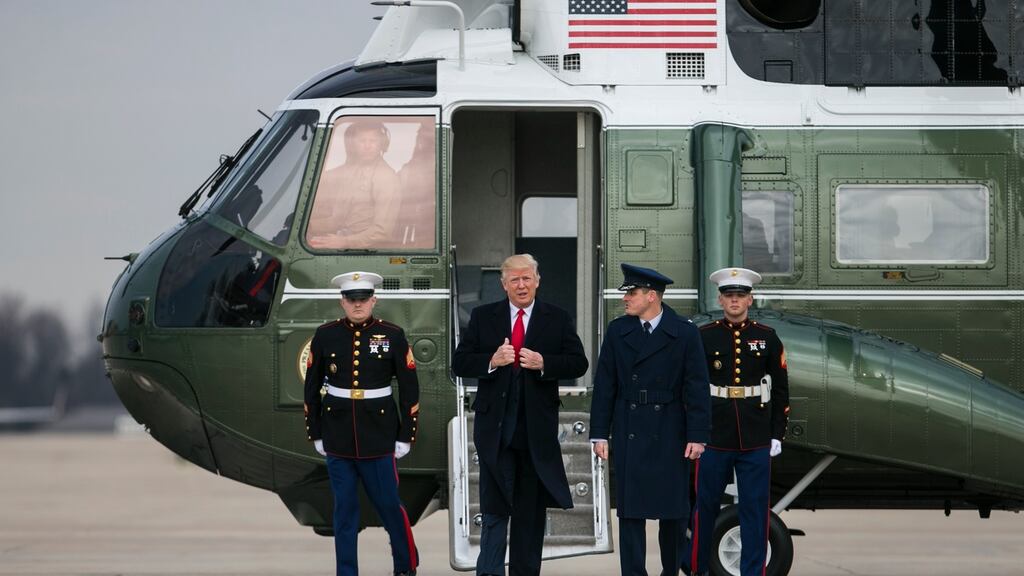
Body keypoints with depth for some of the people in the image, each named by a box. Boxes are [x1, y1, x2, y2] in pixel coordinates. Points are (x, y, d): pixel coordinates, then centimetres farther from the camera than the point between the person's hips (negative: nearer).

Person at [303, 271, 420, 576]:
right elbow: (312, 388, 8)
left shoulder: (392, 335, -3)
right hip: (338, 437, 1)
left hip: (379, 436, -1)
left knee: (388, 504, 2)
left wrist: (405, 436, -2)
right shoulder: (325, 336, 1)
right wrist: (315, 434, 7)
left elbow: (409, 388, 0)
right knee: (344, 509, 5)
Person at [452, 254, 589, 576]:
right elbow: (460, 364, 1)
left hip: (537, 428, 1)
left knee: (532, 510, 8)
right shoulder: (483, 317, 5)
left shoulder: (558, 319, 4)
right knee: (495, 508, -3)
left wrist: (543, 363, -17)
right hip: (495, 426, -1)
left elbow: (578, 364, -1)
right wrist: (492, 361, -17)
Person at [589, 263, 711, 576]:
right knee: (630, 513, -1)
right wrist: (599, 434, 2)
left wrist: (697, 436, -8)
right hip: (628, 435, 1)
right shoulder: (617, 331, 4)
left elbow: (697, 387, -3)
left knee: (674, 512, 5)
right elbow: (604, 386, 6)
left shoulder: (684, 333, -2)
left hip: (669, 435, -1)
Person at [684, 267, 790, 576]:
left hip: (756, 440, 1)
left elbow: (780, 390, 7)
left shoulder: (767, 338, 4)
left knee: (755, 508, 2)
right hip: (714, 436, -1)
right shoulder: (704, 337, 1)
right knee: (706, 504, 7)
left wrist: (777, 435, 3)